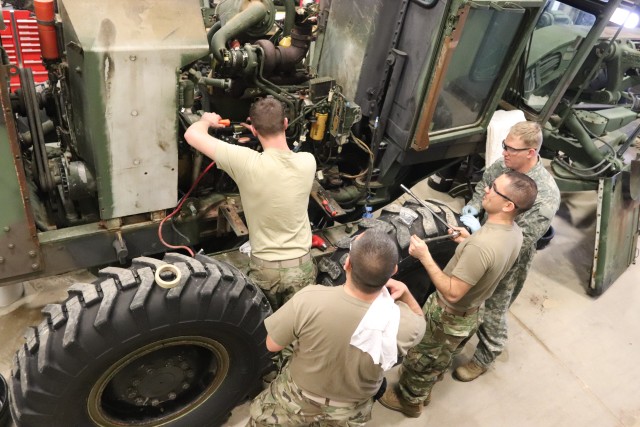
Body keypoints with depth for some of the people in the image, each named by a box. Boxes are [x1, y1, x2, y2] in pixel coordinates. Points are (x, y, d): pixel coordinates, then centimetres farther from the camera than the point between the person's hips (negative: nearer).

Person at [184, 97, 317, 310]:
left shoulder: (247, 163, -22)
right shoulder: (308, 162, -11)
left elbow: (192, 134, -13)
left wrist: (207, 120, 8)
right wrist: (267, 132, 20)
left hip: (264, 268, -2)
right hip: (301, 267, 3)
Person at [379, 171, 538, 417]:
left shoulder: (481, 245, -40)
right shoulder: (514, 232, -10)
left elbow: (452, 293, -33)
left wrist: (424, 257, -30)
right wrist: (469, 241, 4)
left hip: (448, 317, -8)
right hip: (472, 314, 8)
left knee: (420, 359, 20)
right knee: (440, 361, 32)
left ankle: (409, 400, 45)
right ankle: (423, 392, 56)